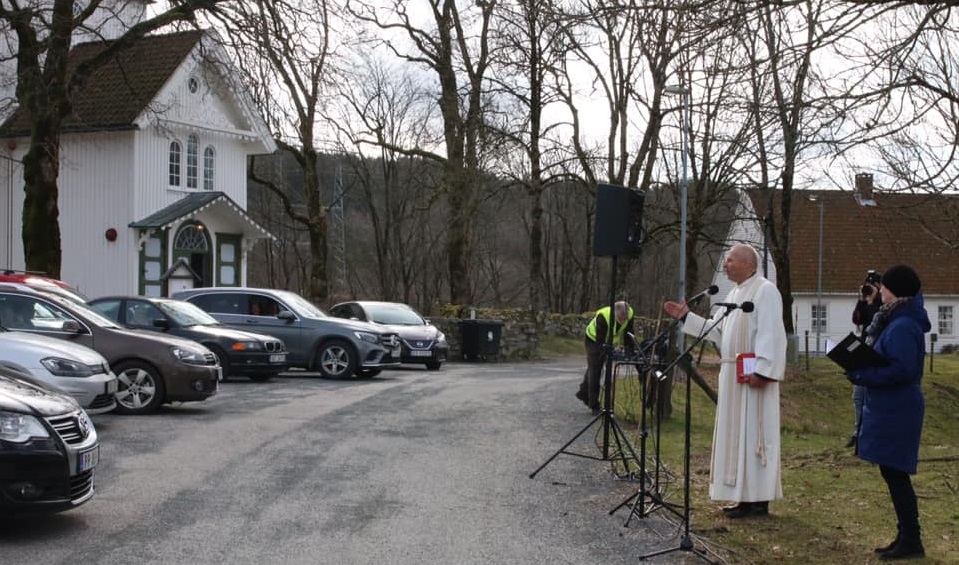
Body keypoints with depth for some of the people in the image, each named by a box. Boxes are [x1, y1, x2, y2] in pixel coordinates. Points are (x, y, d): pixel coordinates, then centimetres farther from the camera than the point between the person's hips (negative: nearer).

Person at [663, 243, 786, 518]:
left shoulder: (765, 290, -11)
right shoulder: (735, 294, 18)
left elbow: (771, 333, -19)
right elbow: (716, 329, 19)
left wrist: (761, 371, -26)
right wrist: (686, 317, 13)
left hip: (752, 377, -9)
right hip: (733, 377, 9)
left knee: (752, 434, -7)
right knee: (737, 435, 10)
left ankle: (757, 500, -3)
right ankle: (745, 495, 15)